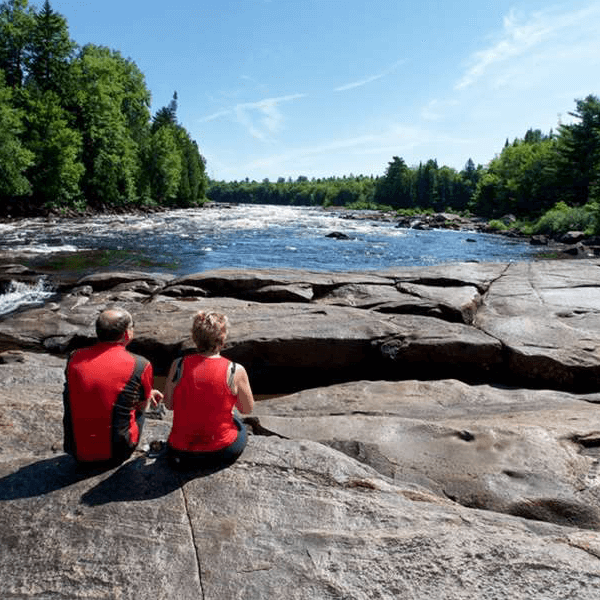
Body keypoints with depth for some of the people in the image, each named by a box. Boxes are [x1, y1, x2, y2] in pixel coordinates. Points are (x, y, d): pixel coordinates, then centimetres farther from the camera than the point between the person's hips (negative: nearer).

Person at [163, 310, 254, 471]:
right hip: (221, 454, -3)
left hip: (180, 454, 3)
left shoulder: (178, 365, -13)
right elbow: (247, 409, -4)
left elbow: (169, 404, 0)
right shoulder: (235, 371, -18)